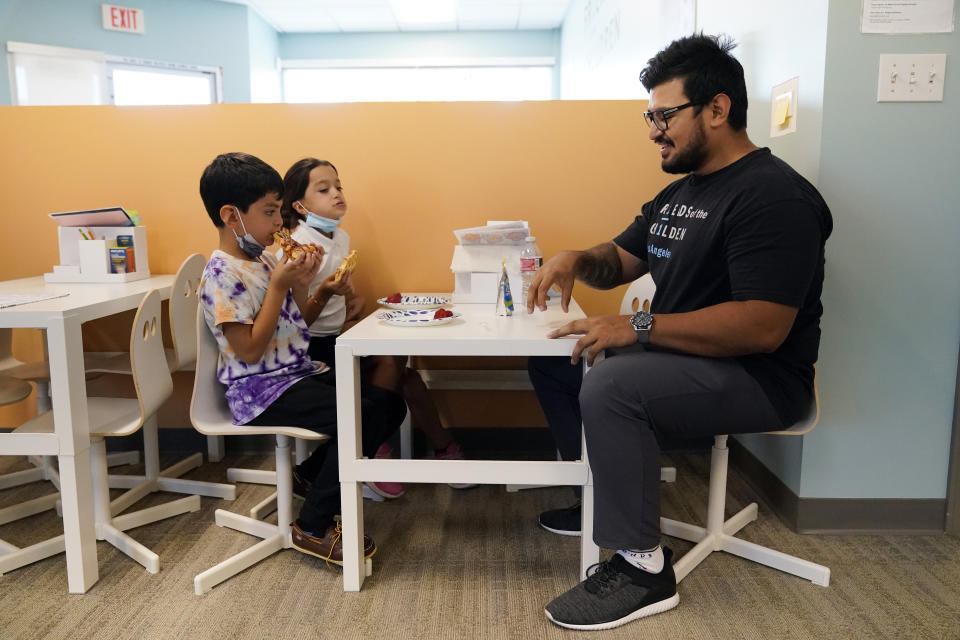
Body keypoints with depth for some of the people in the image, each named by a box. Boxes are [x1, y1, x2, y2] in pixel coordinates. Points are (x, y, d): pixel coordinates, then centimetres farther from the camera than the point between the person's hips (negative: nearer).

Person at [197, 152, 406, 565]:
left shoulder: (265, 261, 13)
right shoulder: (222, 275, -14)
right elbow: (250, 349, -20)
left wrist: (300, 285, -2)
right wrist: (278, 286, -18)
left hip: (300, 373, 9)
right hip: (261, 391, -9)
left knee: (390, 404, 0)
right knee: (361, 415, -26)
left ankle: (312, 474, 19)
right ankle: (313, 527, -8)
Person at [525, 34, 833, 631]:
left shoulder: (772, 195, -18)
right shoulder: (678, 193, 13)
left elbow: (764, 328, -28)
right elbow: (620, 260, 19)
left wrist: (637, 327, -29)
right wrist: (577, 258, -4)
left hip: (762, 378, -10)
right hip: (683, 358, 10)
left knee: (610, 386, -32)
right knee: (553, 361, 10)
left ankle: (643, 570, -18)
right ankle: (601, 497, 16)